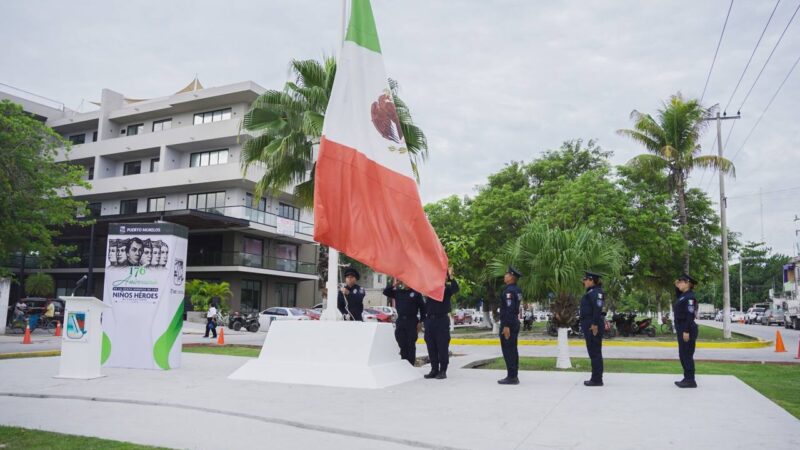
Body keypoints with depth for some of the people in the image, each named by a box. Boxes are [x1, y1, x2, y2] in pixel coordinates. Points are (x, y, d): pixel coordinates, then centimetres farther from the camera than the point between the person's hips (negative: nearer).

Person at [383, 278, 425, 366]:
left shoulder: (416, 293, -1)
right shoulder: (397, 292, 10)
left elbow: (422, 307, -1)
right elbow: (385, 292, 5)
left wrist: (421, 321, -7)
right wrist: (394, 284, -3)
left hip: (412, 321, -3)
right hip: (400, 321, 4)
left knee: (411, 345, -1)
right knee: (402, 345, 7)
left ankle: (410, 365, 4)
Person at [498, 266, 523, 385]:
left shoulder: (509, 291, -17)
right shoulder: (517, 290, 12)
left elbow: (509, 309, -24)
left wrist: (506, 326, -24)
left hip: (508, 324, -10)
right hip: (515, 323, 10)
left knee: (508, 351, -5)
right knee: (512, 350, 13)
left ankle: (511, 377, -3)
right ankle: (514, 376, 18)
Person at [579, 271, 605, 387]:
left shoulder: (595, 292, -14)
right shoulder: (591, 292, 18)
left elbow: (598, 309, -25)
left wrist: (595, 324, -27)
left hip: (593, 326, -11)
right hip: (589, 326, 11)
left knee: (595, 353, -6)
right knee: (594, 353, 14)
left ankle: (597, 379, -1)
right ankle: (596, 378, 21)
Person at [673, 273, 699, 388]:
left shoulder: (690, 296, -15)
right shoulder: (683, 295, 12)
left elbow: (690, 315, -21)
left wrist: (686, 331, -24)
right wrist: (677, 287, 20)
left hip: (687, 330, -10)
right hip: (682, 329, 10)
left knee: (687, 355, -5)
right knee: (683, 355, 14)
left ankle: (690, 380, 1)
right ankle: (687, 378, 21)